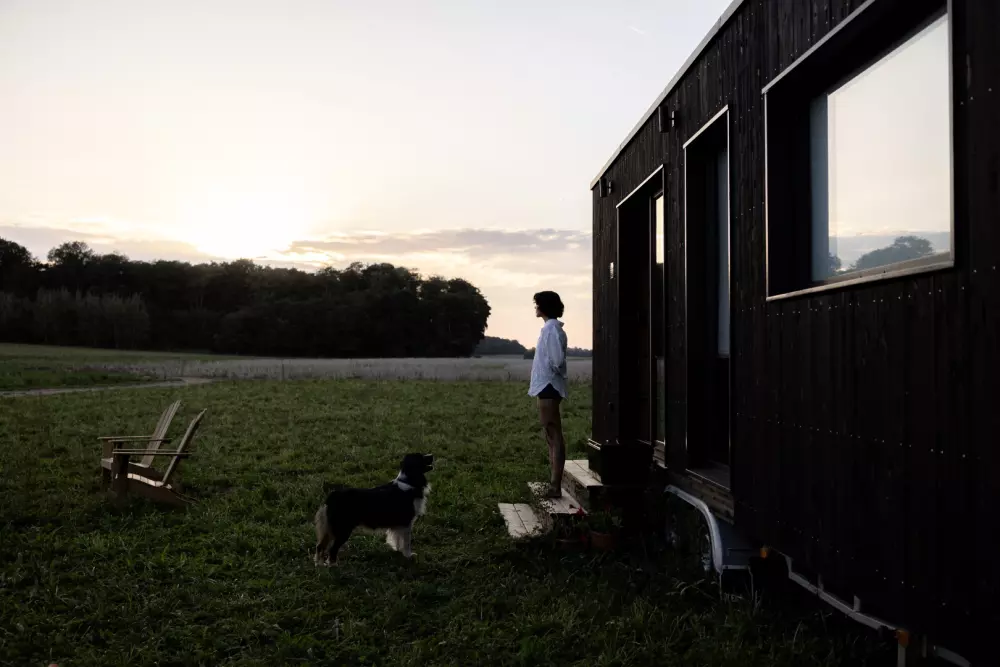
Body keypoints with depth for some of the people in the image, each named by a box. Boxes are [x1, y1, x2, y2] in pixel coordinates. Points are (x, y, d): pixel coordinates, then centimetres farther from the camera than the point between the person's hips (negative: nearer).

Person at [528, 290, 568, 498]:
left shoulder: (552, 329, -15)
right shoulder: (550, 327, 17)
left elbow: (557, 360, -22)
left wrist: (555, 372, -4)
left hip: (549, 386, -11)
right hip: (546, 385, 11)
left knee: (554, 435, -9)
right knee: (551, 435, 13)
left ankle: (556, 486, -8)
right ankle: (554, 483, 19)